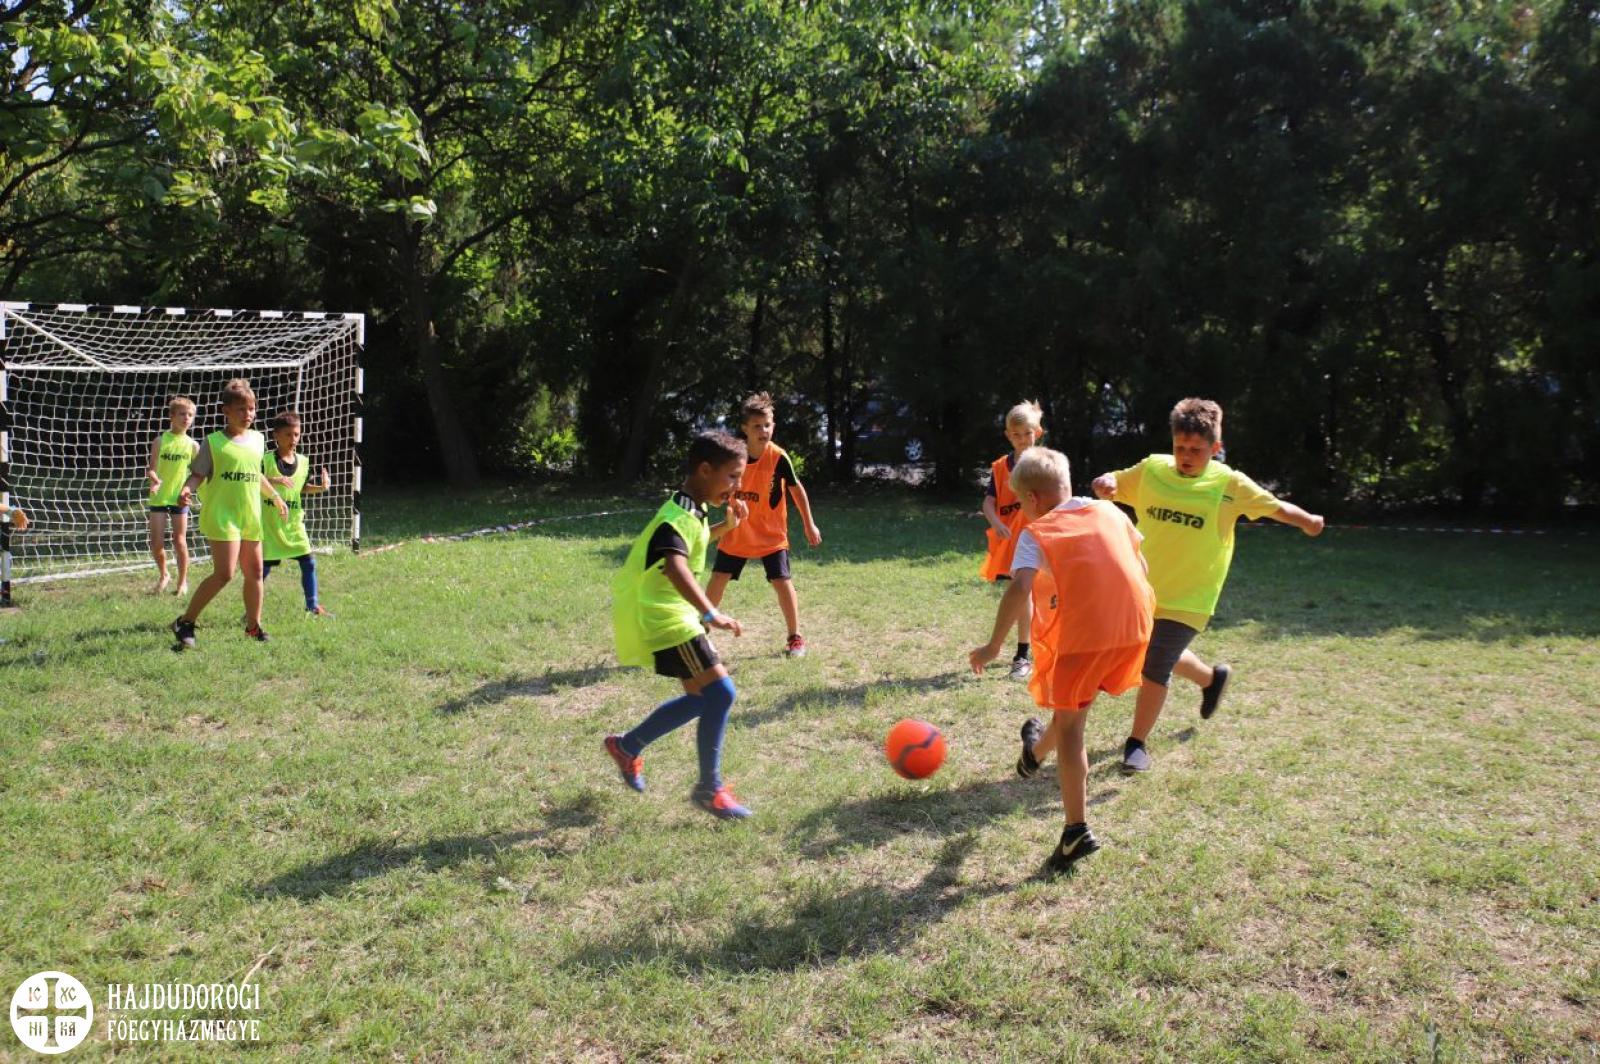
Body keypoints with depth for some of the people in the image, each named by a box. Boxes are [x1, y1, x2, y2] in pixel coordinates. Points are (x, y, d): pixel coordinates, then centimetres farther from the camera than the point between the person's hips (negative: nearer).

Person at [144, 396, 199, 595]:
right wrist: (154, 479, -25)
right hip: (158, 497, 0)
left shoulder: (193, 444, 1)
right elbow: (151, 469, -5)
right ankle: (163, 576, 23)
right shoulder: (160, 441, -3)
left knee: (179, 541, 2)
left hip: (179, 498, 0)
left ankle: (183, 581, 15)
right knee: (156, 542, -1)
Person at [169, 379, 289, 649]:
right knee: (224, 573, -15)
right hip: (221, 516, -6)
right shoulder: (213, 442, -5)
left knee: (254, 572, 10)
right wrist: (187, 489, -30)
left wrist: (276, 497, 35)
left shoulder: (257, 439, 13)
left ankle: (253, 625, 25)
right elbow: (197, 474, -9)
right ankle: (185, 622, -2)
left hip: (251, 517, 6)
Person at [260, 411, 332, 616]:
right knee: (264, 565, 1)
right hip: (269, 522, -5)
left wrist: (320, 487, 1)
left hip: (294, 522, 5)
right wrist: (274, 481, -31)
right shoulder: (266, 459, -10)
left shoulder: (303, 461, 7)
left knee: (309, 561, 3)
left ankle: (312, 606, 15)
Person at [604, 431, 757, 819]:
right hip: (664, 620, -10)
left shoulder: (691, 509, 9)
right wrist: (711, 614, -53)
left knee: (702, 697, 16)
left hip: (667, 614, 10)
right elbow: (676, 566, -42)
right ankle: (710, 789, 1)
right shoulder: (679, 517, -22)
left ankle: (627, 746, 30)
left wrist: (727, 526, 14)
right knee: (720, 691, -11)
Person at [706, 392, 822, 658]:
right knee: (718, 579, 4)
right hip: (737, 533, 3)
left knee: (782, 581, -7)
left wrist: (808, 524, 0)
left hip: (771, 535, -3)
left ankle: (796, 638, 8)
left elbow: (796, 488, -4)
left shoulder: (778, 457, -17)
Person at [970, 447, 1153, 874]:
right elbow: (1140, 564, 20)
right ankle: (1037, 751, 54)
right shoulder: (1110, 512, 12)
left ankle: (1077, 831, 3)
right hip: (1134, 628, 6)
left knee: (1069, 724, 5)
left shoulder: (1036, 533, -4)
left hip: (1082, 634, -6)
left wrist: (994, 645, -15)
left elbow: (1020, 589, -18)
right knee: (1071, 710, 28)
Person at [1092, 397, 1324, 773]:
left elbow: (1276, 506, -3)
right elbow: (1113, 484, 5)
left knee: (1154, 667, -10)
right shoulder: (1151, 470, -4)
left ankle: (1137, 743, 8)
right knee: (1164, 655, 24)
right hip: (1145, 590, 5)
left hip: (1189, 599, -4)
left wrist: (1306, 521, -18)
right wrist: (1106, 483, -17)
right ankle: (1211, 678, 55)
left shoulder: (1230, 484, -11)